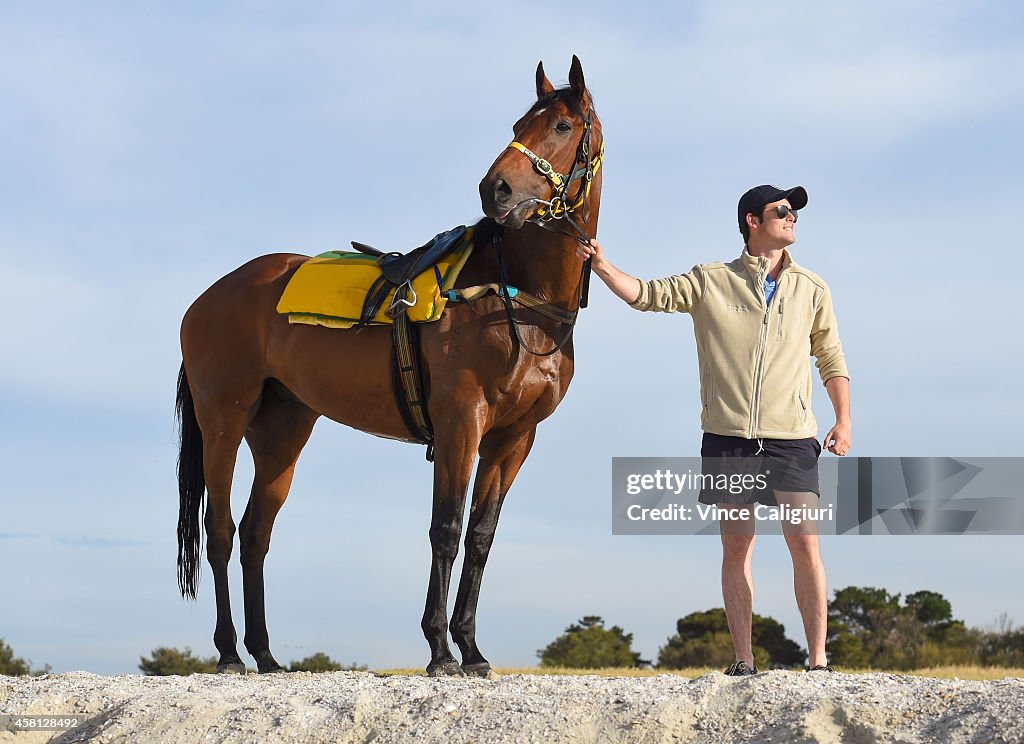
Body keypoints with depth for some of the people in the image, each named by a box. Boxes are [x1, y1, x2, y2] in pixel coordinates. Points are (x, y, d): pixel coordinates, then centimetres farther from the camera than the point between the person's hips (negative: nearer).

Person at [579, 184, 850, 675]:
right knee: (736, 548, 1)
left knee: (805, 546, -8)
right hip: (728, 437, 0)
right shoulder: (711, 282, 7)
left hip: (791, 438, 0)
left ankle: (817, 660, -4)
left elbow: (830, 358, 17)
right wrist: (601, 265, -12)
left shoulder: (811, 290, 11)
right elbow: (648, 296, 4)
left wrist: (843, 419, 7)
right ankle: (743, 661, 6)